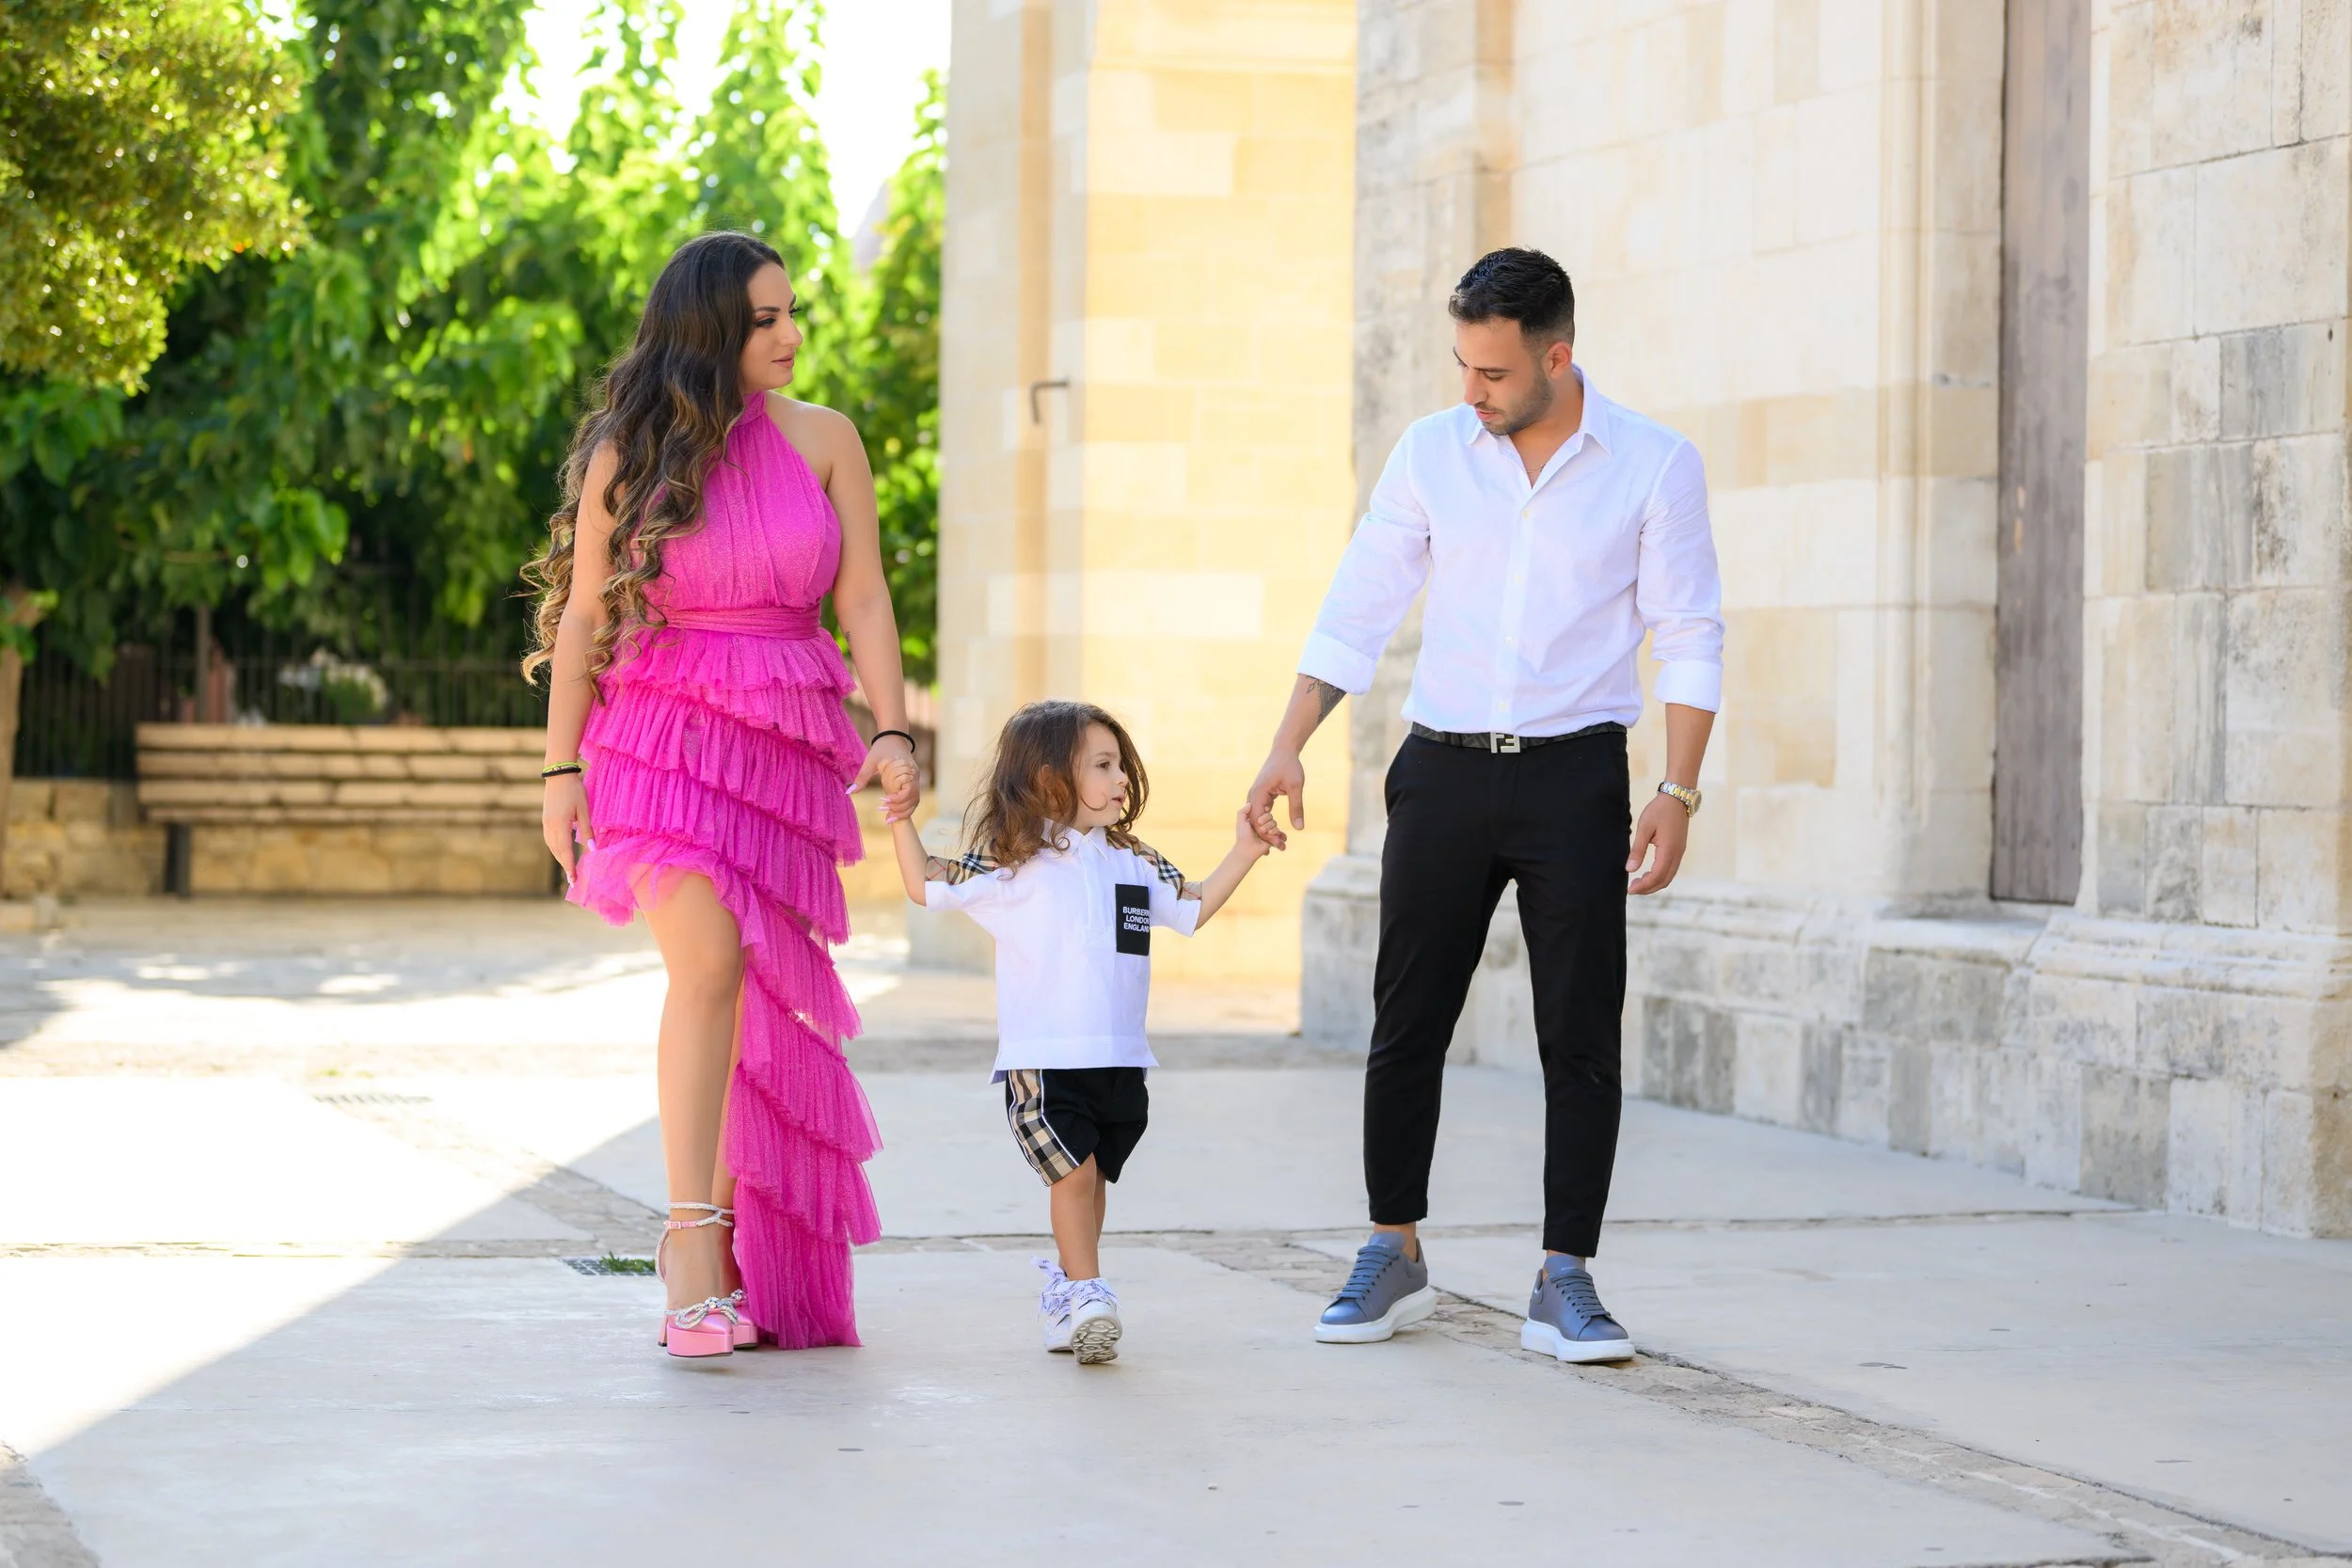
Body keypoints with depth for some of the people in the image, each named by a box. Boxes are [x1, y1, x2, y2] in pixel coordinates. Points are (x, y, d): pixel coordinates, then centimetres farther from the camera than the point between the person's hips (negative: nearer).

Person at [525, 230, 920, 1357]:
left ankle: (732, 1242, 14)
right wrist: (561, 769, 0)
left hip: (790, 743, 3)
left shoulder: (822, 441, 7)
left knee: (767, 1005, 4)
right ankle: (692, 1236, -19)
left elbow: (864, 599, 6)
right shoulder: (629, 453, 2)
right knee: (708, 962, -20)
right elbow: (583, 616, 4)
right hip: (665, 735, -3)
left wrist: (891, 731, -7)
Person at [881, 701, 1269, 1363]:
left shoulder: (1134, 863, 12)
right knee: (1073, 1173, -14)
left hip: (1119, 1060, 5)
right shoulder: (1011, 863, -2)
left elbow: (1193, 909, 26)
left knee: (1093, 1177, 12)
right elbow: (925, 885, 3)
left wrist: (1244, 851, 20)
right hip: (1042, 1061, -5)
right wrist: (901, 811, -5)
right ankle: (1086, 1297, -11)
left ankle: (1066, 1293, 27)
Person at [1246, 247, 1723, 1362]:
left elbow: (1689, 639, -1)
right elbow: (1356, 611, 7)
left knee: (1581, 1038, -2)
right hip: (1444, 769, 2)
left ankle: (1565, 1282, 4)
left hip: (1574, 775, -2)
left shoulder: (1654, 465, -2)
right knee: (1406, 1023, 5)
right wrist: (1288, 748, -2)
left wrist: (1679, 792, -9)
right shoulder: (1430, 454, 4)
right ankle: (1393, 1258, 18)